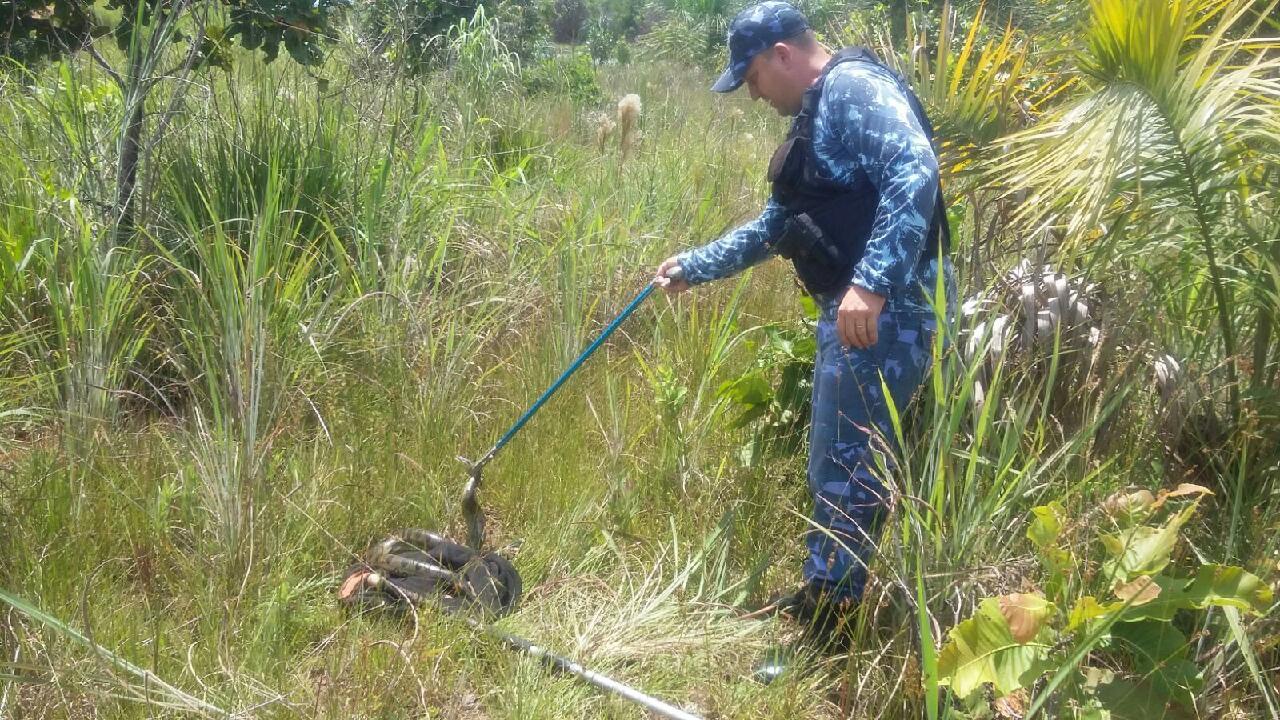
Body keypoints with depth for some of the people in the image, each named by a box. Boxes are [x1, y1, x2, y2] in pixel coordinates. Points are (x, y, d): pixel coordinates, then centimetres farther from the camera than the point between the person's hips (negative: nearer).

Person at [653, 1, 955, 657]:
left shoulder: (854, 87, -11)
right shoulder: (816, 117, 21)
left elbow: (915, 172, -26)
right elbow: (777, 226, 32)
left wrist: (870, 282, -32)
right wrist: (695, 266, 34)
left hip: (886, 310, -11)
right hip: (850, 310, 11)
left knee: (846, 472, -4)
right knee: (831, 464, 17)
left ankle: (825, 630, 5)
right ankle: (818, 599, 30)